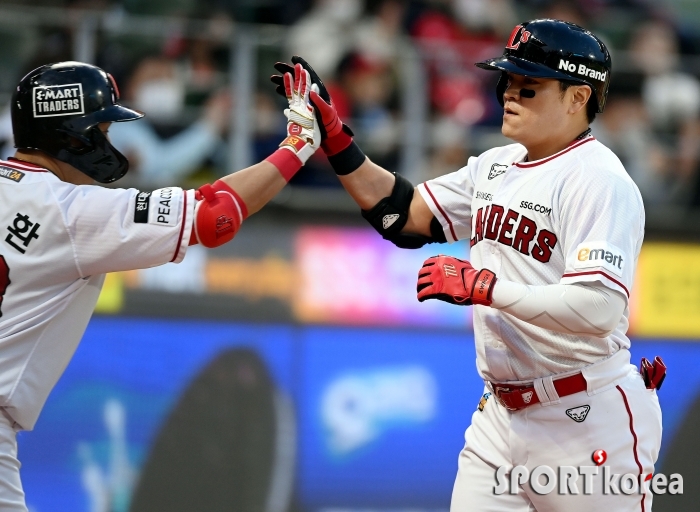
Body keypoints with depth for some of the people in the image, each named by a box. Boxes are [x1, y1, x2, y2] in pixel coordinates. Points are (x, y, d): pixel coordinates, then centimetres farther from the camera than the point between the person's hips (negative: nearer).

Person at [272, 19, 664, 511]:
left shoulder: (599, 180, -15)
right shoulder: (494, 167, 12)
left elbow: (600, 309, -26)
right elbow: (406, 214, 15)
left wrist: (481, 285, -23)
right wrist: (333, 138, 5)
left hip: (587, 422, -8)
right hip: (500, 414, 8)